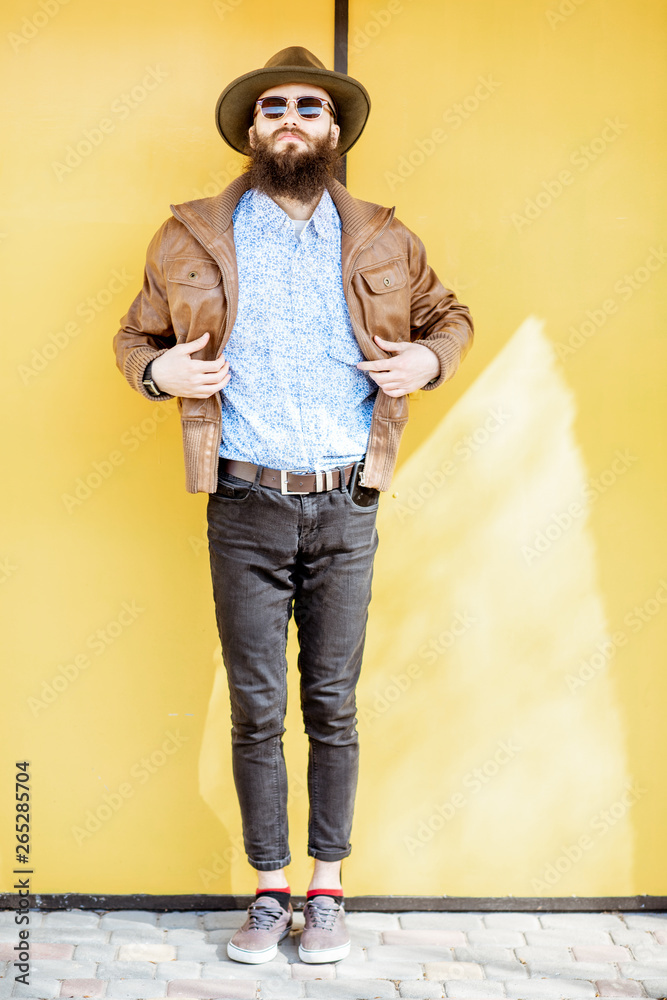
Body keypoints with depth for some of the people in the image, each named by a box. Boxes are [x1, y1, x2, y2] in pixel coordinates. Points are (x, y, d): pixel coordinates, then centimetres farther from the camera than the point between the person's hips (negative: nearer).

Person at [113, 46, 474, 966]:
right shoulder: (194, 240, 3)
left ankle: (327, 892, 19)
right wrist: (159, 371, -6)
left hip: (344, 508, 1)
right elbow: (134, 335, 15)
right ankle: (270, 893, 18)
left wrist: (429, 359, 0)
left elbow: (451, 316, 21)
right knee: (256, 709, 3)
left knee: (332, 708, 6)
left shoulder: (383, 242, 6)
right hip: (246, 508, 0)